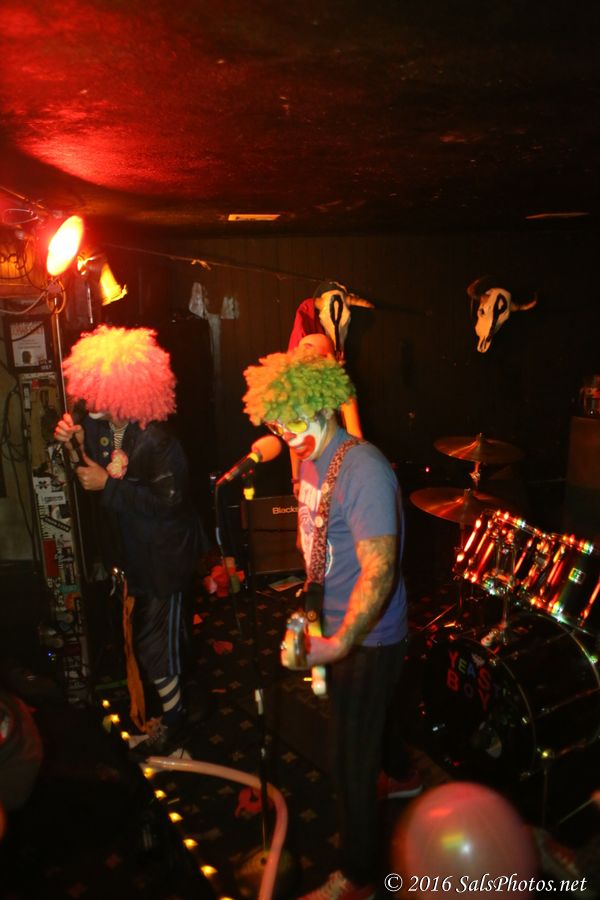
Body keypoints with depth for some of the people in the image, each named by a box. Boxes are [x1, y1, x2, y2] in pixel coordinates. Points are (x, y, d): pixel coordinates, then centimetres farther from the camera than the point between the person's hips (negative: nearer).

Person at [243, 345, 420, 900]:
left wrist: (340, 644, -32)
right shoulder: (311, 460, 2)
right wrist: (313, 608, 15)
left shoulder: (364, 471, -28)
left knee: (351, 759, 6)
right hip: (336, 623, 9)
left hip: (367, 638, -9)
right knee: (360, 720, 30)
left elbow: (379, 571, -31)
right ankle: (400, 777, 59)